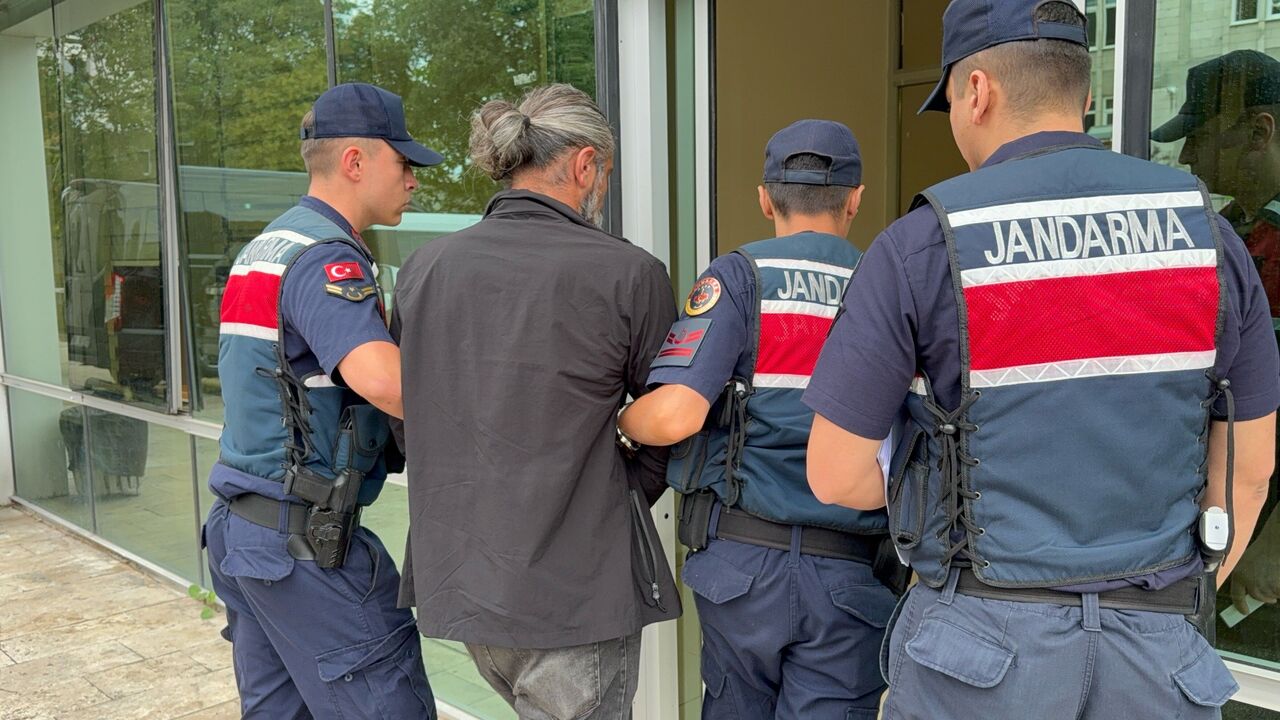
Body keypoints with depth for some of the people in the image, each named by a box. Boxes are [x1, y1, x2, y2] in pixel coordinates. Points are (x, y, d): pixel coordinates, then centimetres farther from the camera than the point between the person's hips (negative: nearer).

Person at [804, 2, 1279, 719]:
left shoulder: (919, 247, -13)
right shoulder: (1205, 230, -1)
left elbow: (835, 476, -10)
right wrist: (1180, 607, 18)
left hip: (984, 641, -3)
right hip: (1161, 649, 4)